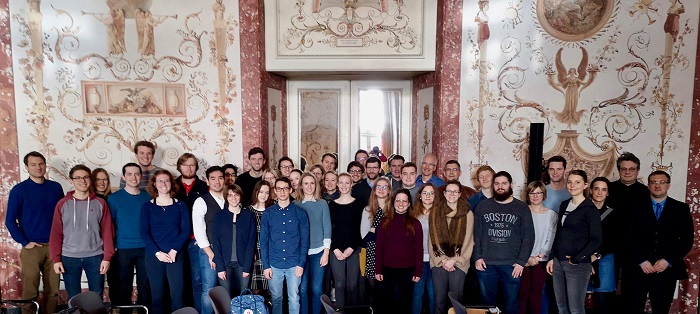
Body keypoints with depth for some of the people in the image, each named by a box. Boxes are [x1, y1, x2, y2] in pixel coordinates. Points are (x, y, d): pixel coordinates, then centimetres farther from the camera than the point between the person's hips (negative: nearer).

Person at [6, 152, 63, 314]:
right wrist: (25, 242, -8)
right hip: (32, 248, -3)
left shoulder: (56, 187, 7)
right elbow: (10, 221, -3)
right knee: (30, 291, 2)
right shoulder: (19, 190, -2)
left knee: (53, 290, 8)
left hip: (54, 246, 3)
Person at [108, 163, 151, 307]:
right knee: (123, 286, 8)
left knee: (144, 284, 9)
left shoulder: (148, 197, 5)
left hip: (145, 248, 2)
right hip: (123, 249, -2)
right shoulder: (114, 198, -1)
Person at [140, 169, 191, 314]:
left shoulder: (180, 205, 6)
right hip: (153, 255, 1)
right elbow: (144, 233, -1)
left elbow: (186, 230, 1)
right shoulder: (147, 206, 5)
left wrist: (174, 251, -11)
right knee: (157, 293, 5)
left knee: (177, 293, -4)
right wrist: (157, 252, -12)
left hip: (175, 255, 0)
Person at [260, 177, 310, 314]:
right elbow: (263, 241, 2)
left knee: (294, 299, 5)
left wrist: (301, 263, -7)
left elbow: (305, 240, -1)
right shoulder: (268, 213, 2)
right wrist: (266, 265, -3)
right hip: (274, 265, 1)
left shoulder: (300, 213, -1)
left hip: (294, 264, -1)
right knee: (276, 298, 12)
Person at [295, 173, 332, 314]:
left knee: (317, 288, 3)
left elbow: (327, 228, 1)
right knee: (302, 288, 3)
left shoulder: (322, 204, 3)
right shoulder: (295, 204, 4)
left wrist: (326, 252, -5)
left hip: (318, 251, 0)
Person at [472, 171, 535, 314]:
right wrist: (477, 257, -3)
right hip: (486, 263, 1)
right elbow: (476, 233, 6)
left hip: (511, 264, -1)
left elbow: (528, 237, 0)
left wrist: (521, 261, -7)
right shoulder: (482, 206, 6)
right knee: (487, 302, 11)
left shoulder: (522, 207, 3)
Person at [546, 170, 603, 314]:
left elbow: (596, 240, -13)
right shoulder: (564, 205, 10)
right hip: (559, 262, 6)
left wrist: (576, 259, -13)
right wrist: (552, 258, 14)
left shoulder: (589, 209, -8)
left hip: (578, 264, -6)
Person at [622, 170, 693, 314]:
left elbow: (687, 240, 4)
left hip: (666, 270, 1)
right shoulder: (635, 207, 4)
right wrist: (641, 261, -9)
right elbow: (627, 237, 0)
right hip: (637, 270, -1)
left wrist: (668, 261, -7)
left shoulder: (681, 209, 8)